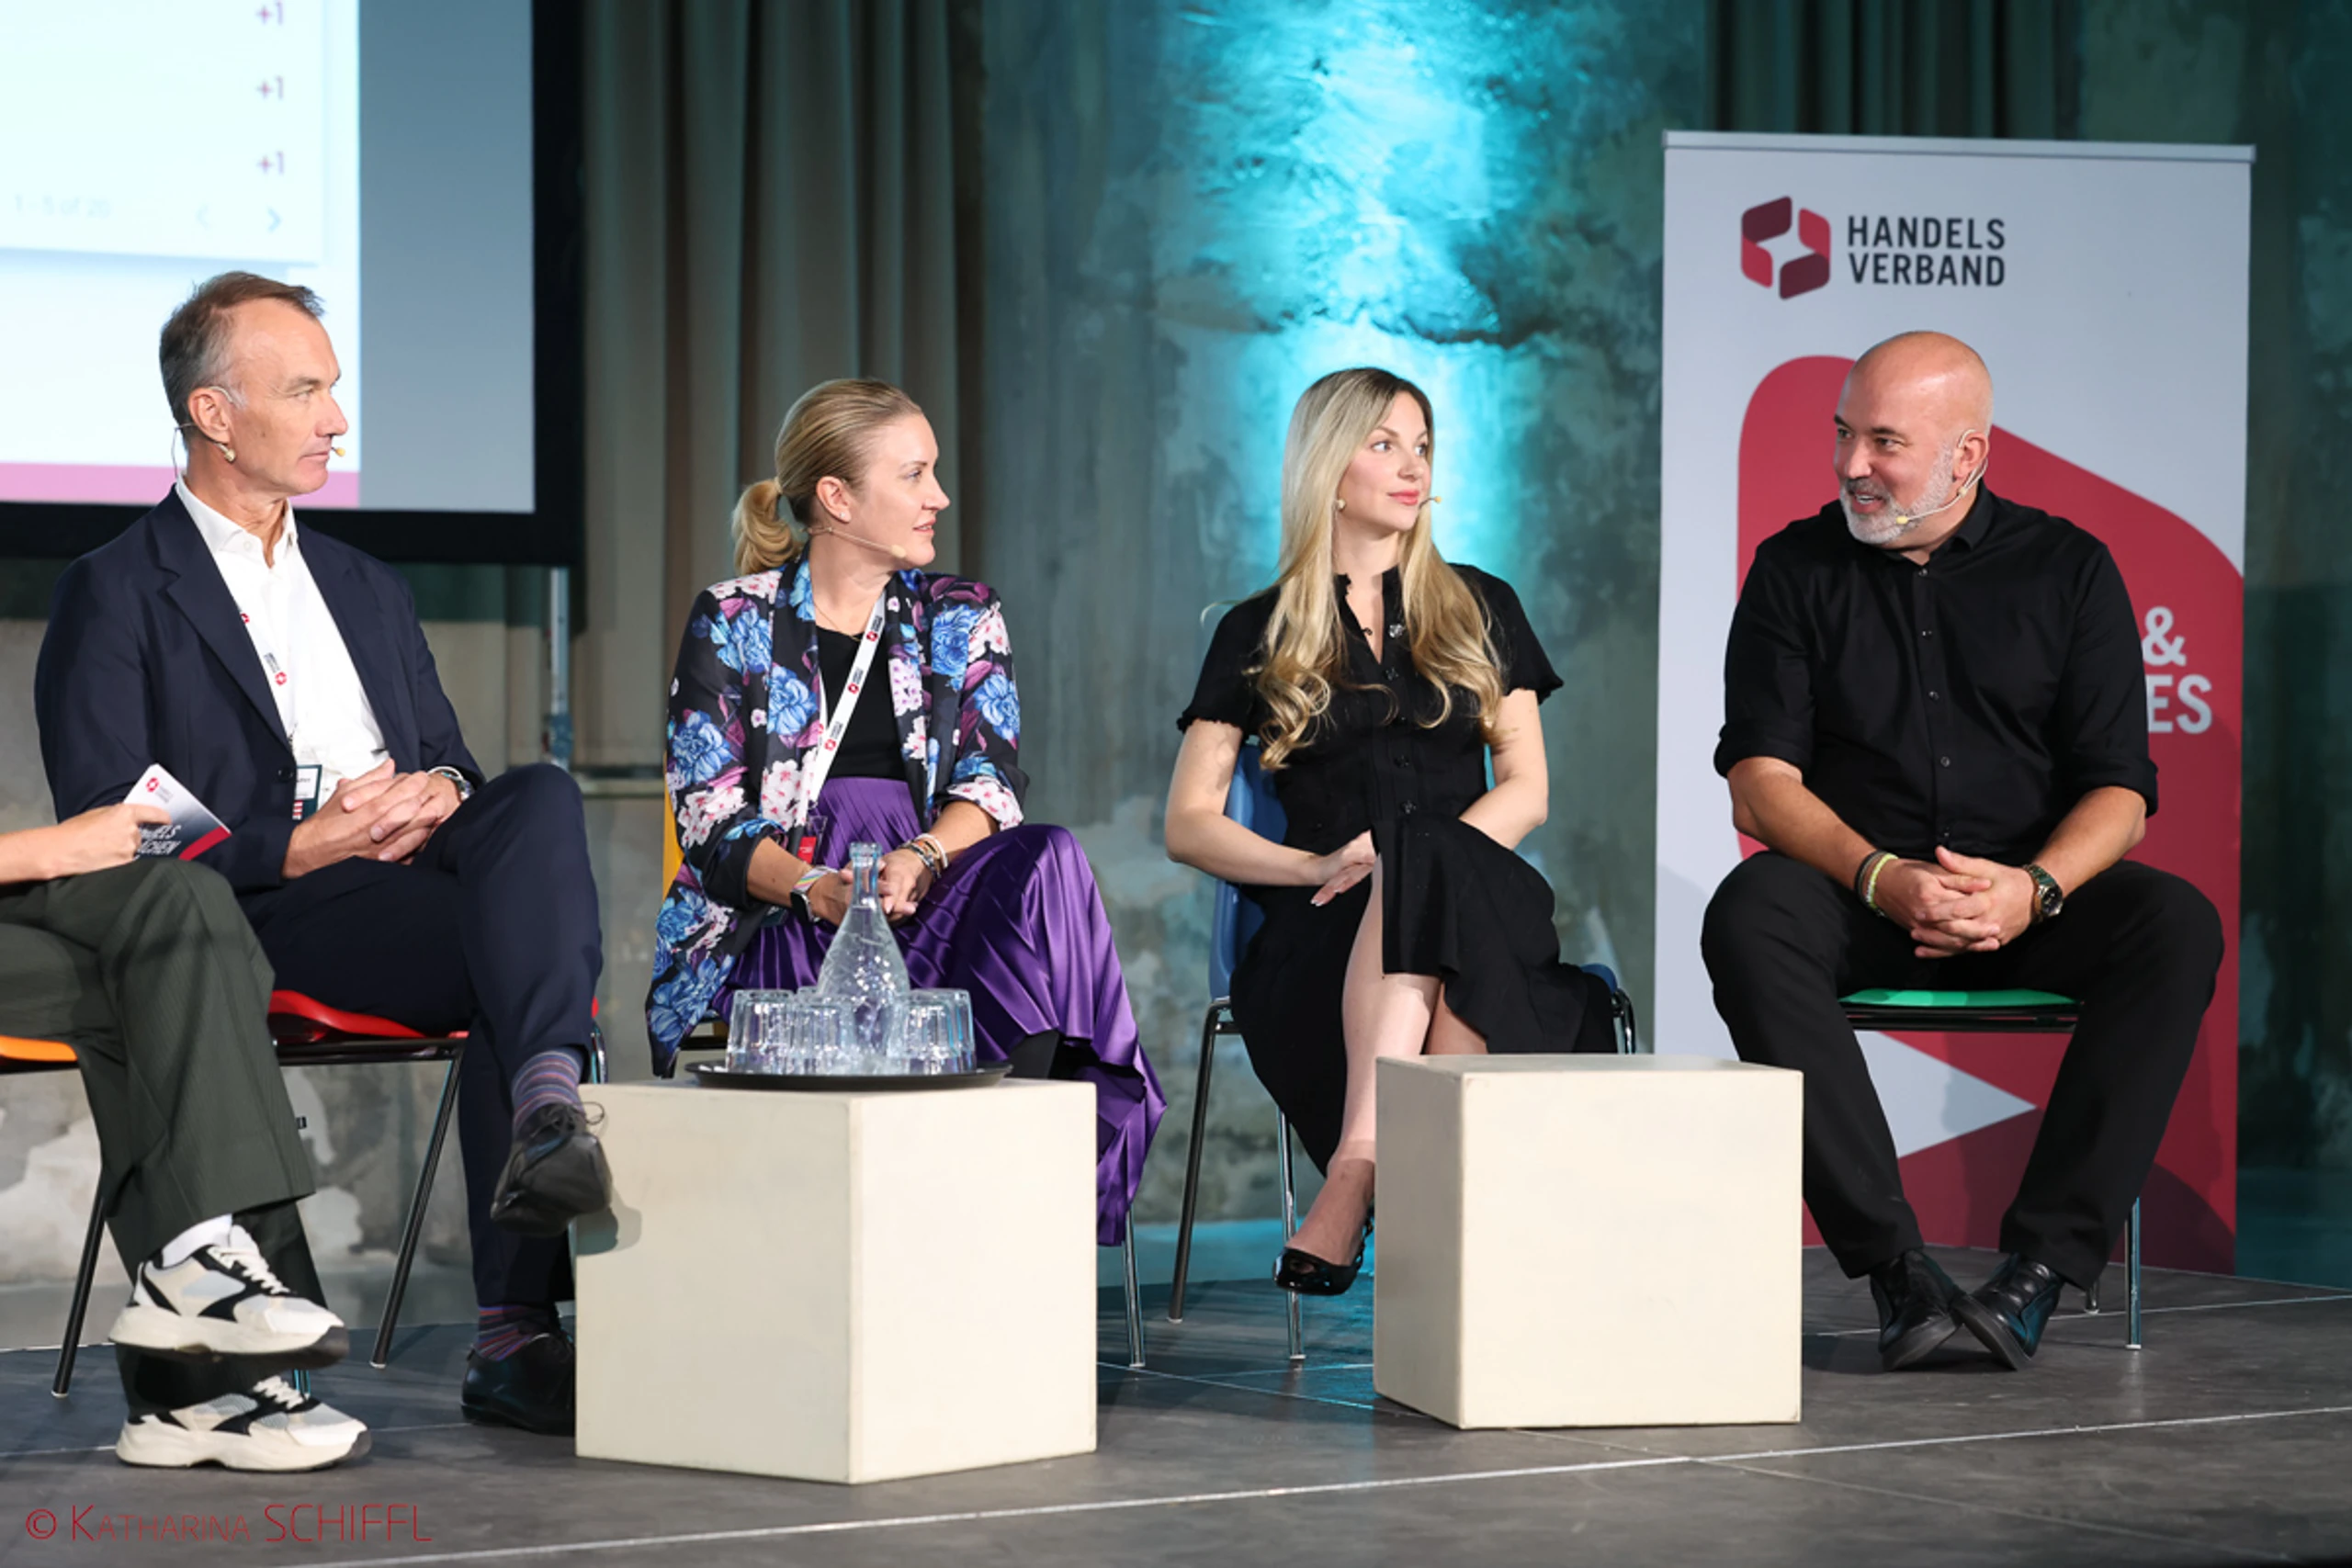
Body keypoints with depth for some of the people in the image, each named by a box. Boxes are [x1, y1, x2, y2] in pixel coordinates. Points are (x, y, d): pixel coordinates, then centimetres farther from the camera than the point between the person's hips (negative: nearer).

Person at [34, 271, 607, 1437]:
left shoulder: (369, 590, 27)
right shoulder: (113, 597, 6)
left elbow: (451, 762, 24)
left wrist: (437, 798, -3)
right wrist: (304, 846, -15)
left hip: (413, 883, 6)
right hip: (252, 926, -5)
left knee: (542, 800, -29)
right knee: (519, 955, -31)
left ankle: (548, 1111, -41)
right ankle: (514, 1330, -37)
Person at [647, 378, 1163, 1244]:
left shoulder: (960, 619, 16)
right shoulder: (731, 622, 6)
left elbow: (992, 782, 2)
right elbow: (710, 819, -2)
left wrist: (919, 859, -20)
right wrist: (815, 888, -22)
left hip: (919, 907, 3)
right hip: (764, 936, -3)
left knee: (1045, 859, -29)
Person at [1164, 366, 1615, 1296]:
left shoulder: (1479, 609, 19)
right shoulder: (1258, 637, 13)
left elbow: (1526, 791, 10)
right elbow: (1188, 825, 7)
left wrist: (1410, 859, -10)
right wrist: (1321, 864, -13)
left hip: (1481, 901, 1)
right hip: (1329, 937, -1)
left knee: (1429, 876, -36)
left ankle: (1357, 1169, -47)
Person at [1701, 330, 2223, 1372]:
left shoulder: (2068, 569, 7)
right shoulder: (1797, 570, 8)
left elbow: (2120, 788, 1)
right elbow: (1761, 780, -1)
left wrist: (2034, 887, -21)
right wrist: (1881, 878, -20)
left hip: (2030, 897, 0)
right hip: (1857, 894, 0)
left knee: (2177, 924, -30)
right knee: (1749, 918, -33)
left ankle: (2042, 1264, -31)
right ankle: (1893, 1266, -36)